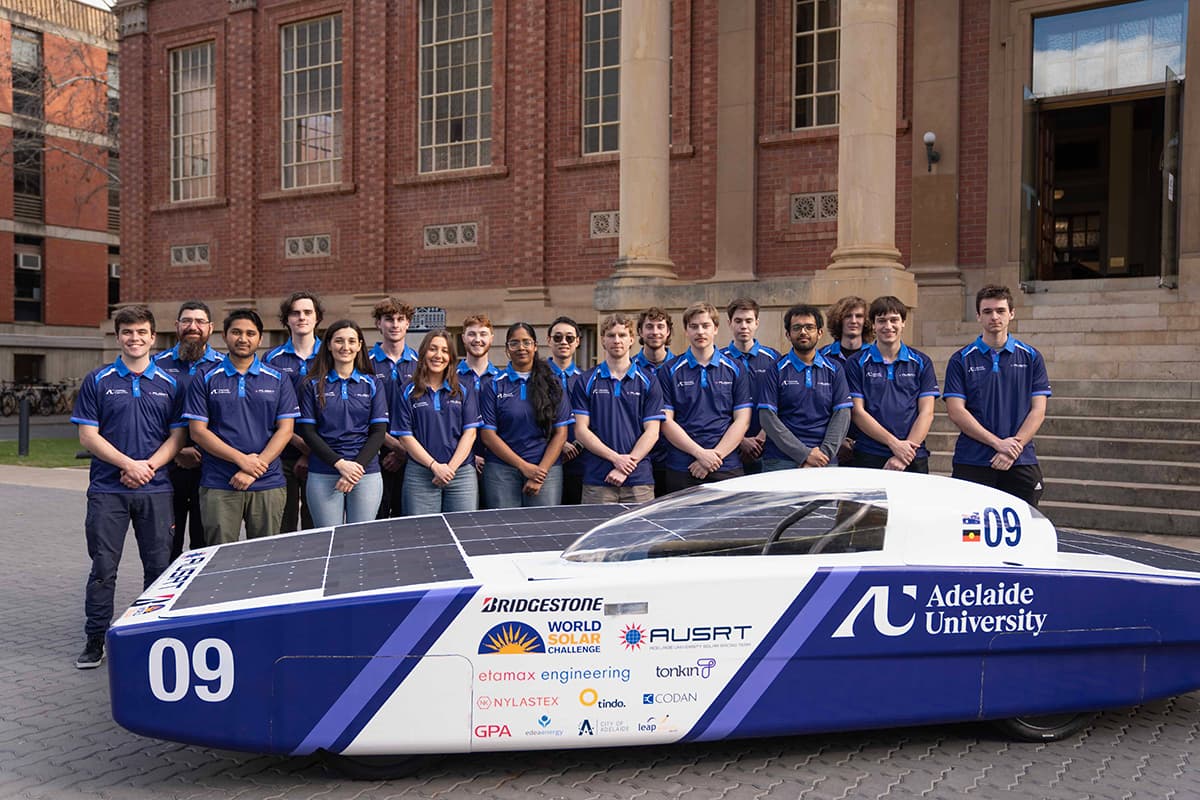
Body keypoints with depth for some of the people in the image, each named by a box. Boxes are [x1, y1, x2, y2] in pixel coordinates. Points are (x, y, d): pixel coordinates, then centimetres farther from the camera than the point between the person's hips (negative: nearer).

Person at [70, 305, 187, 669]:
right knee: (103, 567, 3)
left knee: (159, 566, 4)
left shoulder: (168, 384, 8)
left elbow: (176, 436, 6)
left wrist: (149, 467, -10)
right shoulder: (98, 381, 4)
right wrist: (128, 464, -12)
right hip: (107, 489, -1)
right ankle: (95, 640, 15)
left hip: (156, 489, 1)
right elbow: (88, 435, 0)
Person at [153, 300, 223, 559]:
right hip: (168, 467, 1)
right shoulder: (158, 364, 6)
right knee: (166, 546, 6)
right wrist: (176, 451, -7)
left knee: (204, 541, 6)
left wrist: (204, 451, -9)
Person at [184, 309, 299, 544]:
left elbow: (285, 429, 2)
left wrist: (254, 468, -10)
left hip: (268, 483, 1)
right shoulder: (205, 380, 7)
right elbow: (198, 431, 0)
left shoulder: (278, 380, 9)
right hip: (218, 486, -1)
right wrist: (242, 459, -11)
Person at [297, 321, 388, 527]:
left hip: (366, 474, 1)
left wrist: (357, 466, -9)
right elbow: (307, 431, 1)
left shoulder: (373, 384, 9)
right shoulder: (312, 385, 7)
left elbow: (378, 431, 4)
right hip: (323, 476, 0)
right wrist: (340, 464, -11)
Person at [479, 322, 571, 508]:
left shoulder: (552, 384, 8)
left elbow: (560, 433, 3)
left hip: (546, 470, 1)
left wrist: (541, 471, -7)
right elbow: (488, 435, 0)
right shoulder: (494, 386, 6)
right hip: (502, 470, 0)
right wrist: (524, 467, -7)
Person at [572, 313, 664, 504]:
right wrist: (616, 458, -11)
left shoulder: (649, 382, 8)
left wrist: (628, 464, -10)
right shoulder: (586, 381, 7)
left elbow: (652, 431, 2)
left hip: (639, 480, 1)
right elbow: (581, 430, 1)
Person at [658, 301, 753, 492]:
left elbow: (742, 420, 3)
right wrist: (700, 453, -11)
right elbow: (666, 421, -1)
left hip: (726, 467, 1)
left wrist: (715, 455, -9)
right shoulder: (670, 371, 5)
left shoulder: (735, 369, 8)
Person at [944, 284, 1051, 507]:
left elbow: (1038, 410, 3)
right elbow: (956, 411, -5)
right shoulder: (961, 360, 3)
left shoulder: (1031, 358, 8)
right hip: (972, 463, -1)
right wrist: (998, 443, -13)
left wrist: (1014, 448, -11)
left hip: (1022, 463, 1)